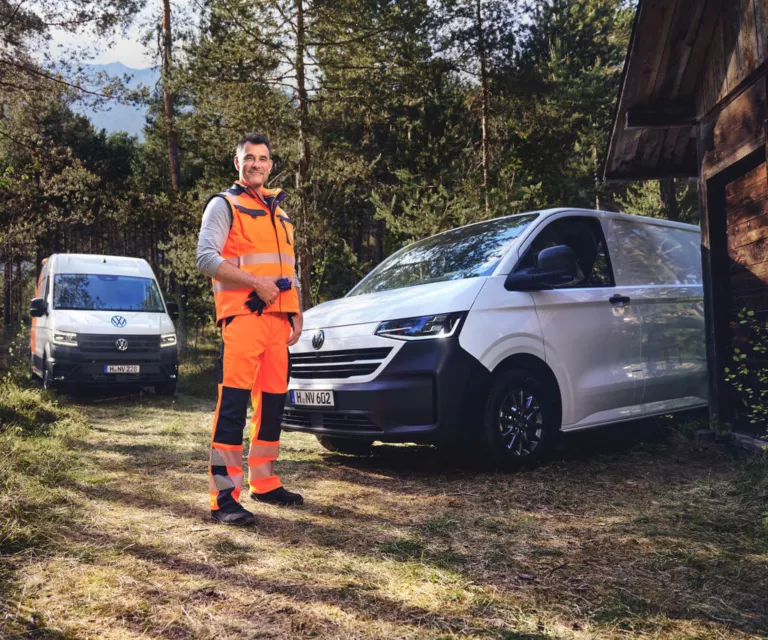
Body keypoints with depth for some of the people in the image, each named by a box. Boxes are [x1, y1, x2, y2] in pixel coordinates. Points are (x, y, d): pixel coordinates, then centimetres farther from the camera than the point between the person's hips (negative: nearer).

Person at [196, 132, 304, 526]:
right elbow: (206, 258, -11)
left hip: (277, 318, 7)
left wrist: (296, 315, 13)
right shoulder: (224, 205, 3)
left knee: (273, 402, 10)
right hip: (242, 316, -7)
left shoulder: (278, 212, 24)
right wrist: (256, 283, -18)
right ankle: (223, 496, -8)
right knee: (233, 404, -11)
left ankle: (264, 482, 22)